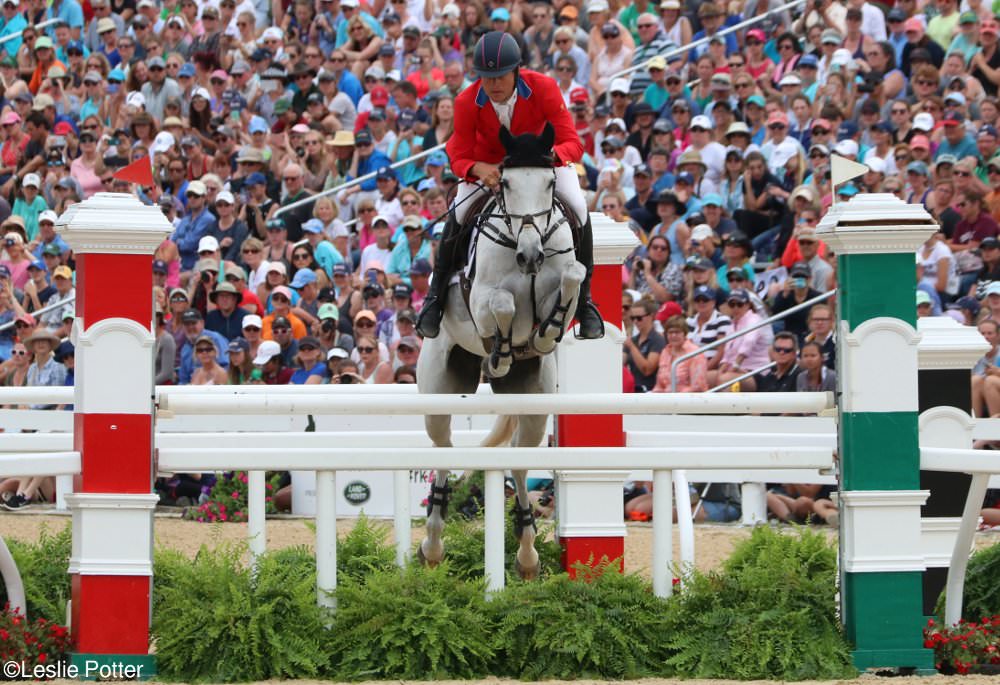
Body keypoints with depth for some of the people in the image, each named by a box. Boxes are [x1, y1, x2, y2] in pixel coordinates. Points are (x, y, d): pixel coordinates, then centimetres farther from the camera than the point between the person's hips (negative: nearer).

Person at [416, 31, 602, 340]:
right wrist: (479, 169, -47)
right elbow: (458, 158, -22)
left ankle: (584, 299, -2)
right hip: (486, 162, 0)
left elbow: (573, 144, -31)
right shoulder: (467, 103, -28)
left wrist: (549, 155, -55)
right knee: (457, 215, -23)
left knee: (578, 208, -21)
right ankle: (436, 296, -1)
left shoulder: (544, 89, -31)